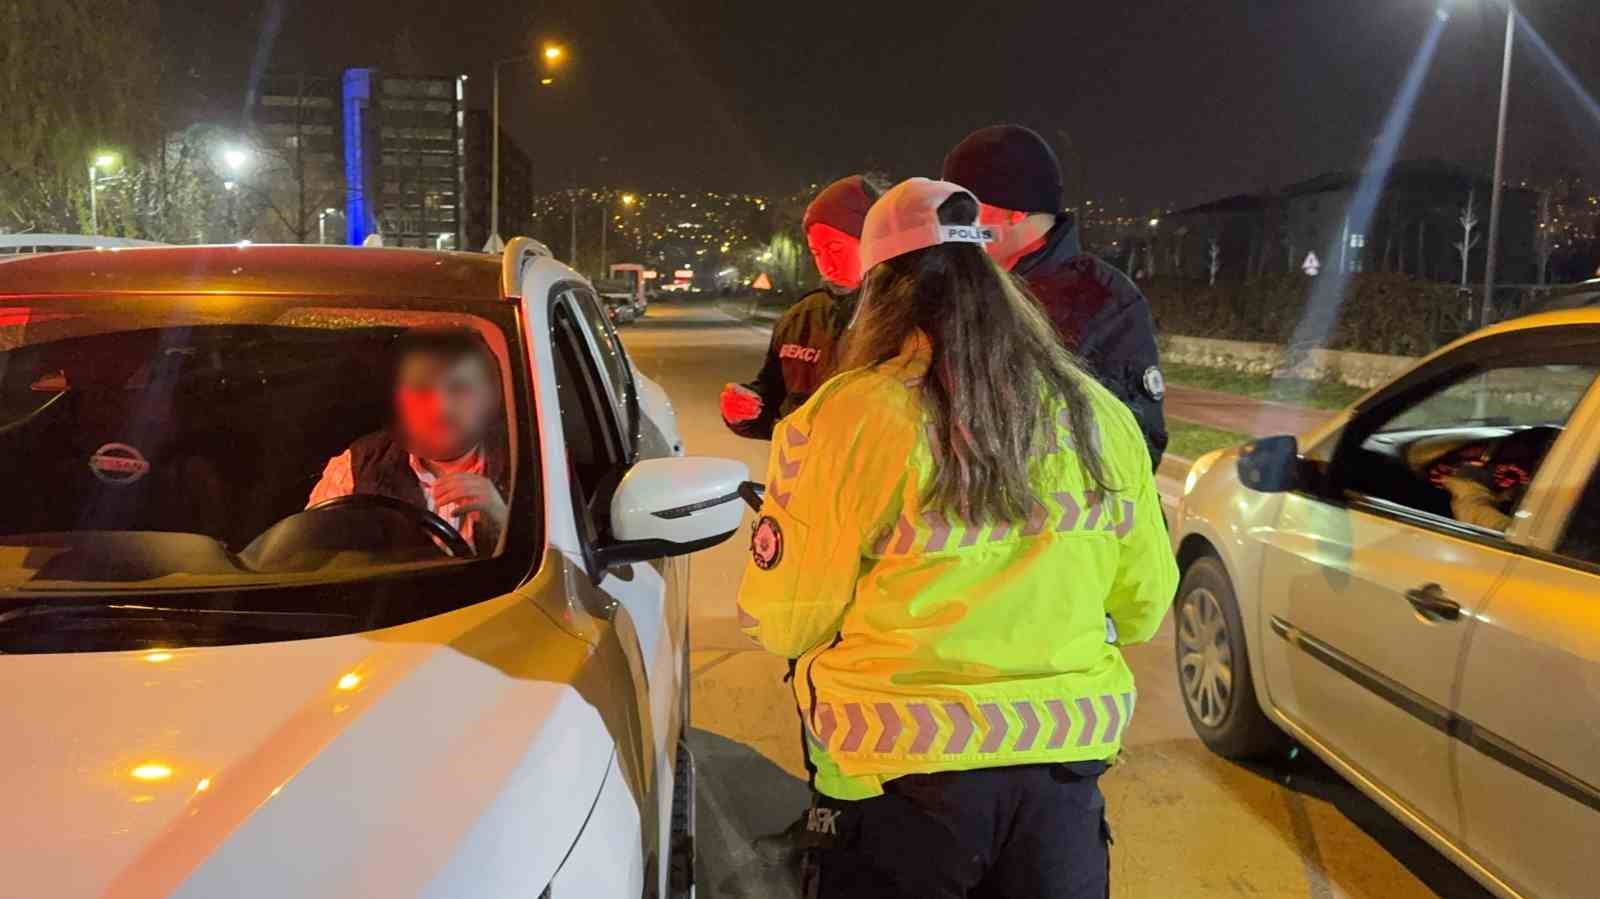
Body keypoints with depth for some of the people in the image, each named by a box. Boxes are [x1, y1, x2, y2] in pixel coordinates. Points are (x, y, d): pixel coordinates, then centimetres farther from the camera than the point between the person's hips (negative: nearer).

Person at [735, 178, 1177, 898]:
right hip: (1066, 766, 4)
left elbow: (783, 623, -8)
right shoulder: (1100, 417, -2)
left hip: (901, 773, -3)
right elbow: (1143, 608, 9)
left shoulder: (846, 419, -15)